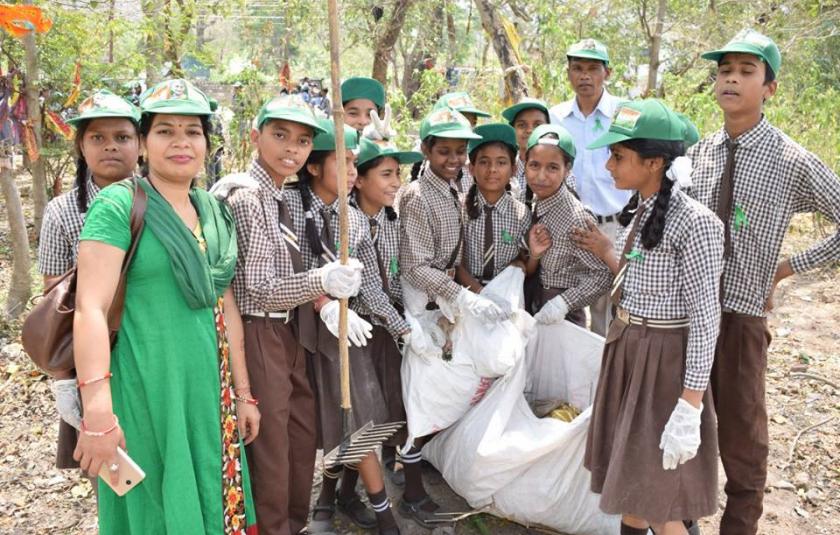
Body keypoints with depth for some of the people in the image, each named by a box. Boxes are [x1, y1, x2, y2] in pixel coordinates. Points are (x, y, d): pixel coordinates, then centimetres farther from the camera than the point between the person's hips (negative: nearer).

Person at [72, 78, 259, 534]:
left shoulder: (215, 212, 9)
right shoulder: (118, 205, -9)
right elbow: (90, 308, -17)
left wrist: (242, 392, 13)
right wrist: (97, 412, -24)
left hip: (209, 386, 6)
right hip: (145, 387, -6)